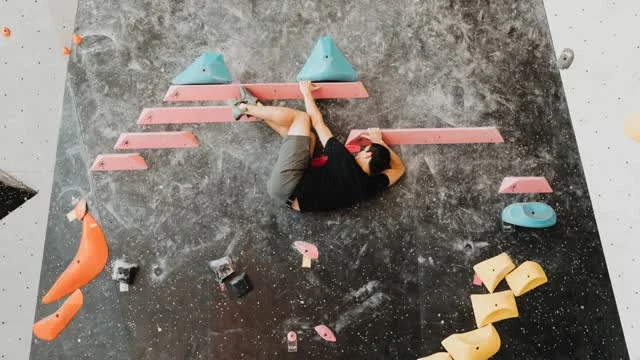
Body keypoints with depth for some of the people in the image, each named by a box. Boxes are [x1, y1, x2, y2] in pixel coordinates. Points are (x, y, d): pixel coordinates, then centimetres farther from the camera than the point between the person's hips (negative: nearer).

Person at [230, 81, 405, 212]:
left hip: (285, 187, -6)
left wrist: (306, 92, 10)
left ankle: (246, 108, 15)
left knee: (302, 117, -2)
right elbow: (399, 167, 17)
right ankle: (255, 109, 27)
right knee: (308, 136, 20)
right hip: (291, 191, 6)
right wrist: (380, 141, 12)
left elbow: (317, 121, -5)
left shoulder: (344, 159, -17)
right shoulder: (372, 187, -4)